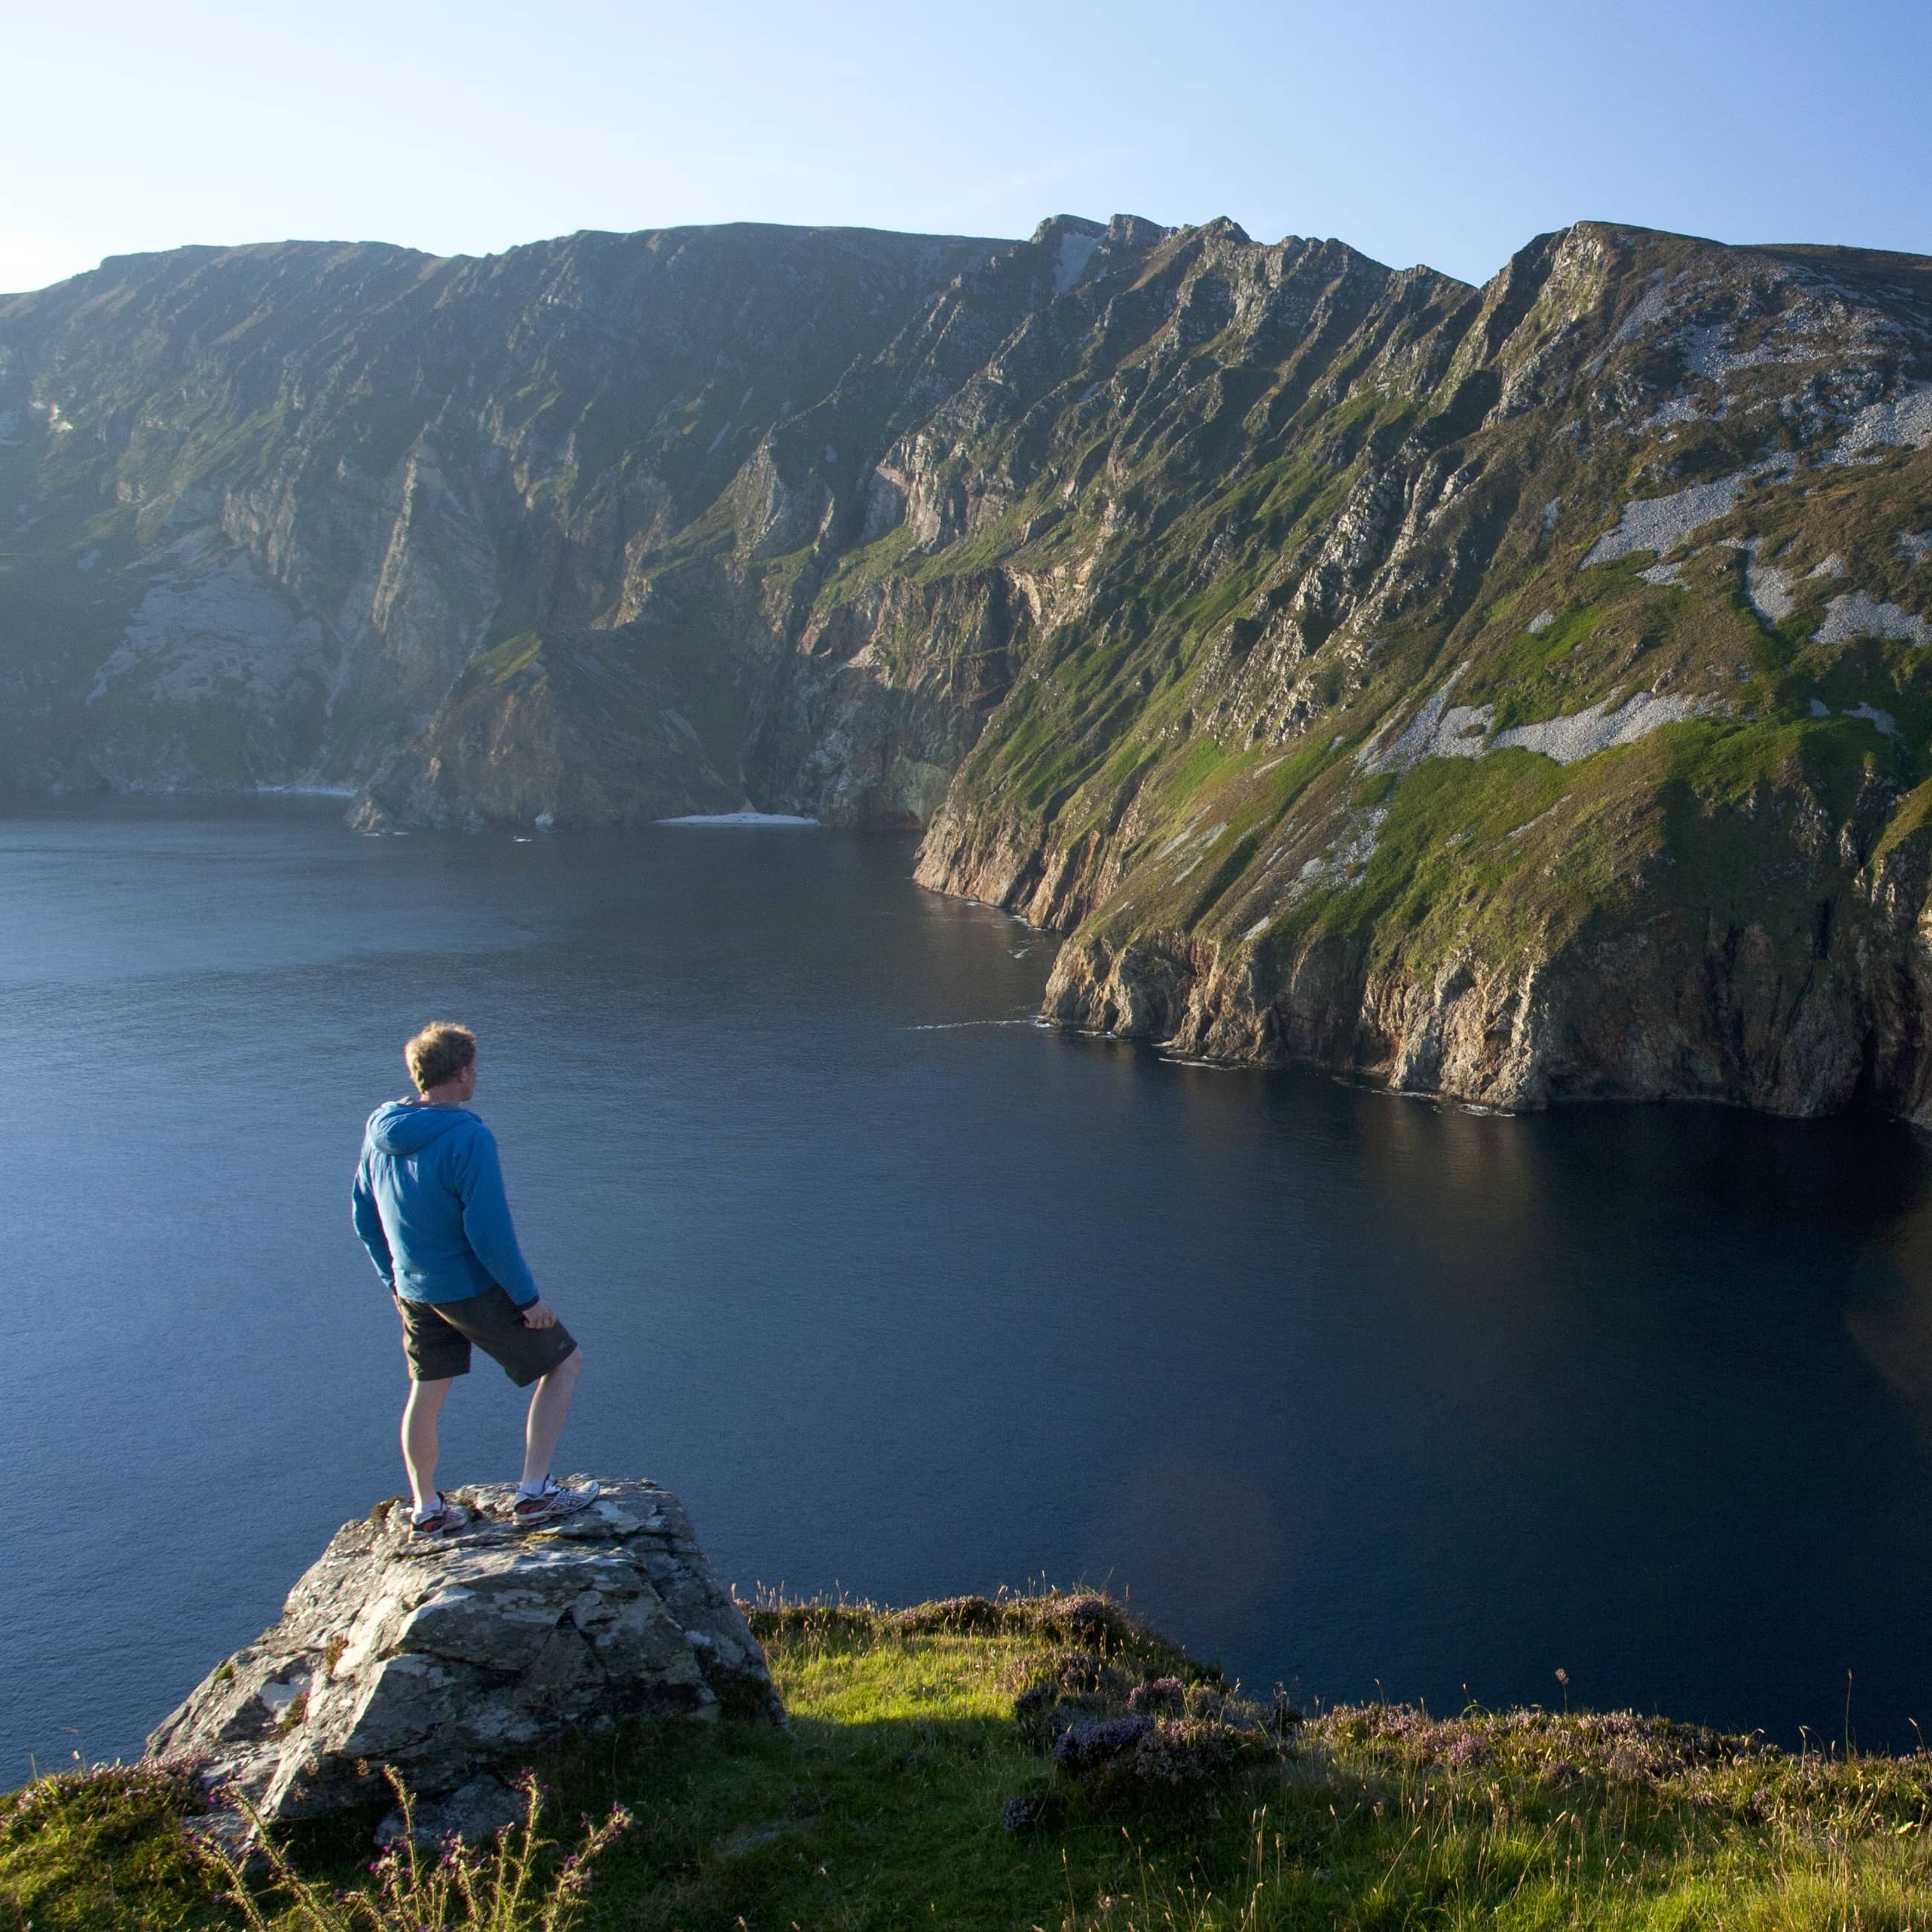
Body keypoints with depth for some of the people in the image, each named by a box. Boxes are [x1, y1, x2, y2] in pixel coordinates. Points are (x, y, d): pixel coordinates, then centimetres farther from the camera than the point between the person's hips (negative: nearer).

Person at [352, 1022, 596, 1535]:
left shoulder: (379, 1129, -2)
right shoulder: (467, 1138, -25)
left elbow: (365, 1217, 9)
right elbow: (489, 1233, -25)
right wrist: (528, 1298, -14)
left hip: (415, 1292, 7)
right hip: (473, 1289, -7)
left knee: (426, 1392, 22)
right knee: (565, 1361, 8)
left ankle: (427, 1511, 34)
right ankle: (534, 1493, 6)